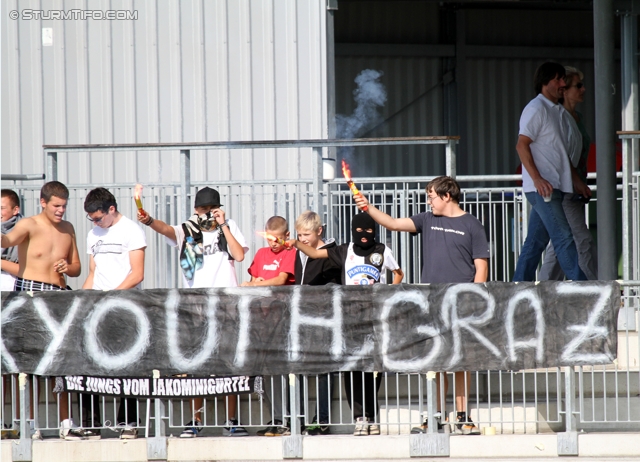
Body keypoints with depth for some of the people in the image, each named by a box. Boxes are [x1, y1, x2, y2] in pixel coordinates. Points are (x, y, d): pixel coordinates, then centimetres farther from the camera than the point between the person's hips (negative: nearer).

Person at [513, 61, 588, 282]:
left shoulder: (561, 112, 20)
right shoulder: (536, 109, -8)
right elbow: (522, 145, -15)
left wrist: (575, 182, 18)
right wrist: (537, 178, -23)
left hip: (553, 187, 9)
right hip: (541, 187, -9)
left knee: (535, 242, 8)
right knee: (563, 238, -11)